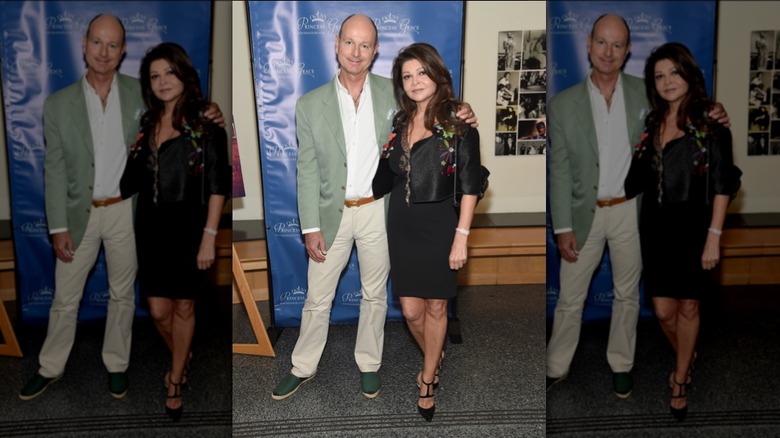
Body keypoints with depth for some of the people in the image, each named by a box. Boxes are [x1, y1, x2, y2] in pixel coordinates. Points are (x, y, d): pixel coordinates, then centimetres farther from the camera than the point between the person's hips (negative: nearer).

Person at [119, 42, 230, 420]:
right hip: (151, 228, 4)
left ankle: (175, 380, 27)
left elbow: (218, 184, -11)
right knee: (158, 310, 6)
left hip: (187, 227, -4)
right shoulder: (148, 123, 10)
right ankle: (182, 357, 37)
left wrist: (209, 236, -16)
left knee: (183, 307, 8)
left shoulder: (205, 121, -7)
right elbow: (134, 180, 12)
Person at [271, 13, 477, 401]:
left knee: (374, 294, 14)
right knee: (317, 297, 10)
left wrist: (460, 120, -15)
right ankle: (303, 367, 30)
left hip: (378, 212, 1)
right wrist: (311, 228, -7)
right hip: (332, 214, 0)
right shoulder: (310, 104, -4)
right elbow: (307, 170, -3)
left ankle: (369, 363, 34)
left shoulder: (393, 93, -2)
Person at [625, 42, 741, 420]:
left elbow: (722, 184, -9)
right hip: (655, 226, 4)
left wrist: (714, 236, -14)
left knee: (688, 307, 6)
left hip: (692, 226, -4)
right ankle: (686, 357, 36)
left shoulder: (709, 122, -5)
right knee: (663, 309, 5)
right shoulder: (653, 123, 10)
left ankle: (681, 381, 24)